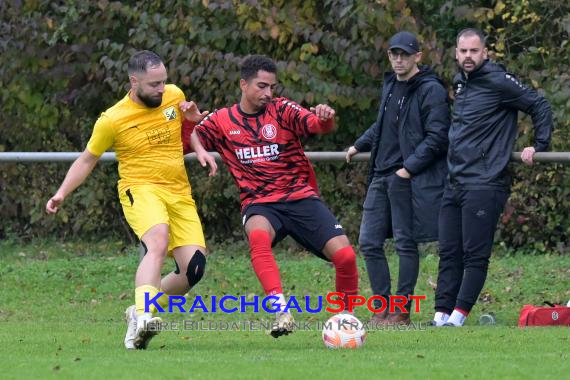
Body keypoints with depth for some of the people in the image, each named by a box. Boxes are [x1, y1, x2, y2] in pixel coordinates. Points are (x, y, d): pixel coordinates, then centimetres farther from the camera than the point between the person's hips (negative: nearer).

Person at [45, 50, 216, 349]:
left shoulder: (174, 96, 6)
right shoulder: (112, 120, -6)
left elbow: (193, 125, 28)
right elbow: (87, 160, 8)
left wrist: (195, 116, 3)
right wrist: (61, 194, -2)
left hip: (180, 194, 5)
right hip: (140, 190, -5)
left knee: (194, 268, -9)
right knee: (158, 243, -36)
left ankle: (140, 315, 10)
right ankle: (143, 315, -49)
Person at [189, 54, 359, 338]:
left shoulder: (283, 110, 2)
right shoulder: (221, 121, 6)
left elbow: (316, 124, -13)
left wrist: (326, 118, -37)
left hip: (301, 197, 1)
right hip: (259, 204, -1)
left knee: (344, 255, -16)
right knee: (258, 235, -38)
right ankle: (281, 310, -46)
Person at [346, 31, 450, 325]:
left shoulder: (431, 90, -9)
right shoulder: (389, 85, 16)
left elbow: (437, 137, -15)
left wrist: (410, 168, -19)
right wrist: (359, 146, 31)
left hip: (409, 180, -8)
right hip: (381, 177, 8)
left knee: (406, 243, -1)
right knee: (369, 242, 4)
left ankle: (401, 311, 6)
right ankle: (382, 307, 11)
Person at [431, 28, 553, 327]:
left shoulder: (498, 82, -8)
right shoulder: (459, 84, 16)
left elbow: (540, 106, -4)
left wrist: (539, 147, -5)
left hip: (484, 185, -8)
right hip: (454, 184, 8)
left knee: (475, 255, -6)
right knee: (448, 254, 6)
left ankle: (458, 318, -6)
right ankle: (441, 316, 7)